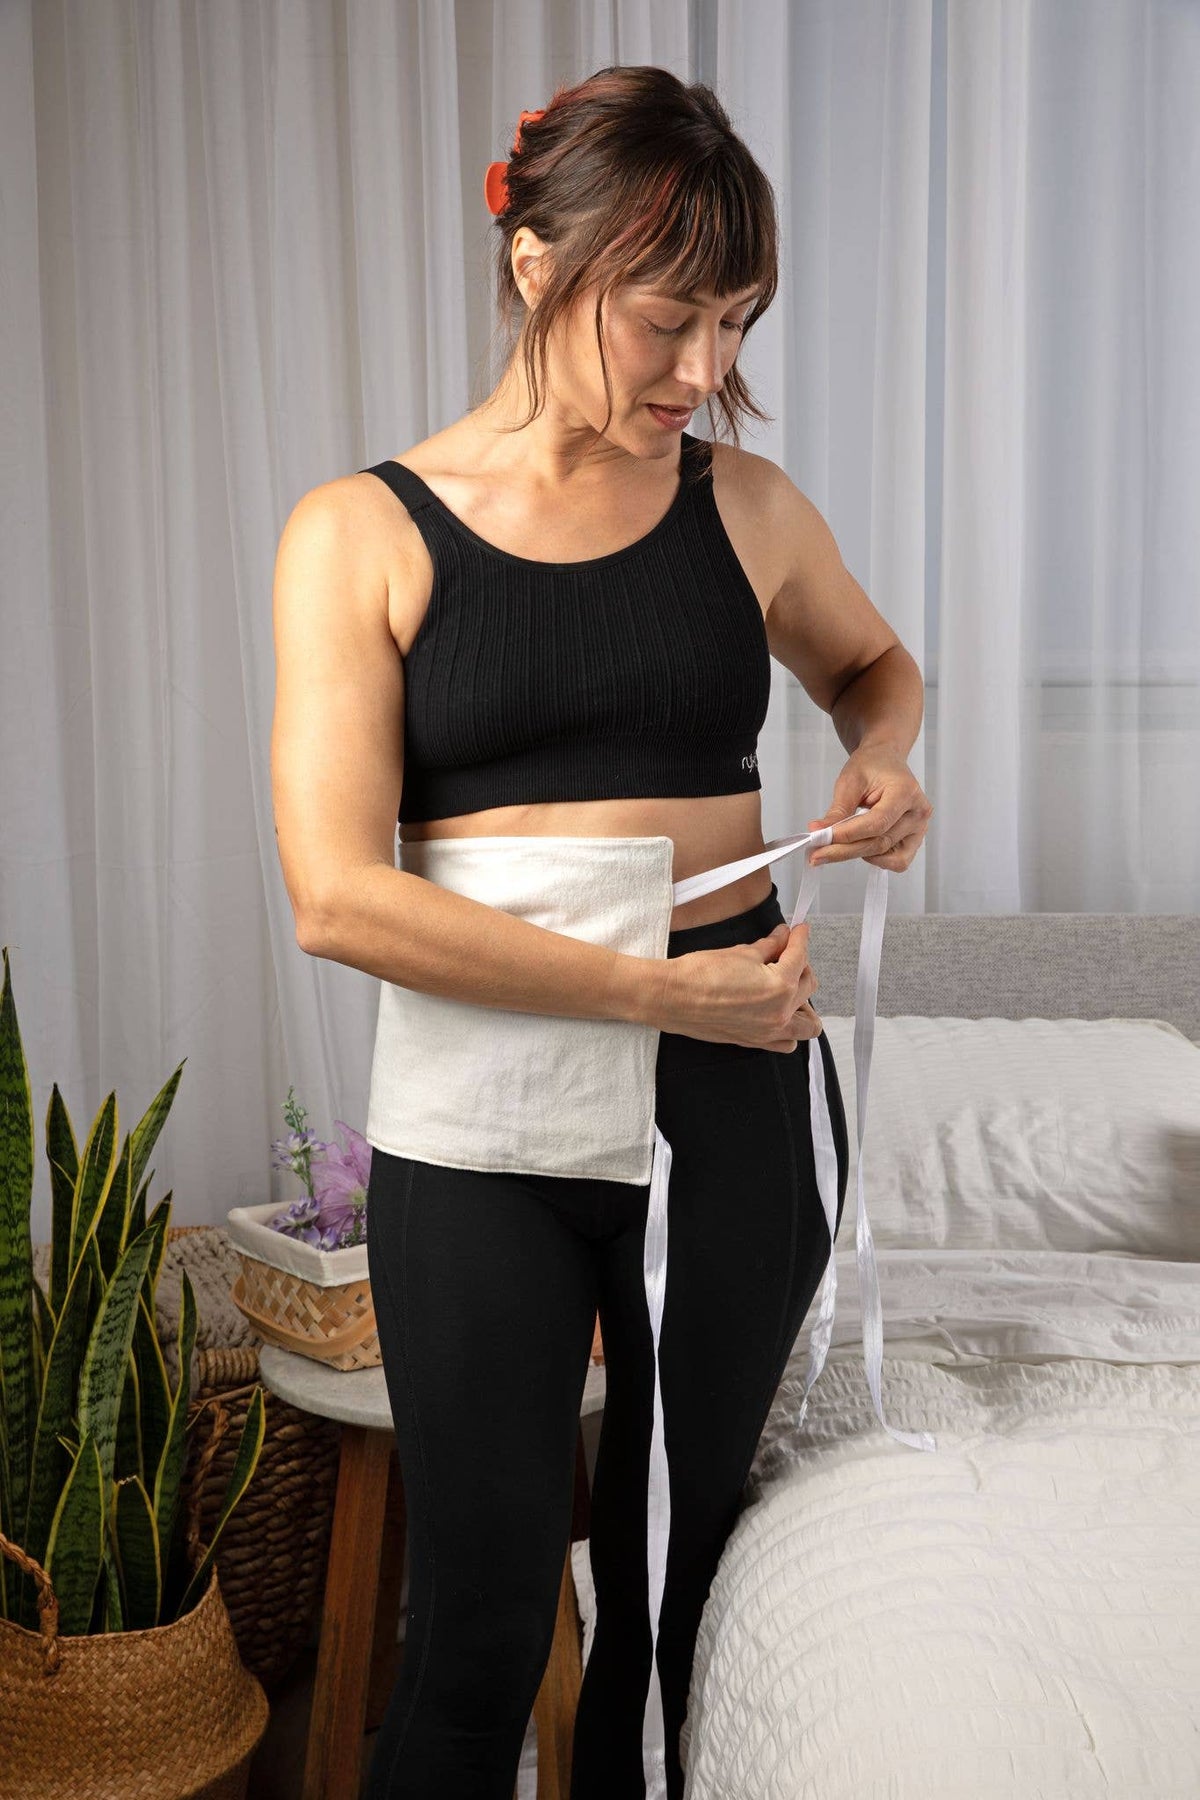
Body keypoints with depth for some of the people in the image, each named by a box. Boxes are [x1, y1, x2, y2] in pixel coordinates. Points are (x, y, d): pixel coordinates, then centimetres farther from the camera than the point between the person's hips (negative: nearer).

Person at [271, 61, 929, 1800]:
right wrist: (656, 991, -18)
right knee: (477, 1625, 5)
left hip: (736, 1088, 3)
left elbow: (871, 660, 24)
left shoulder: (744, 506, 3)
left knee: (677, 1575, 15)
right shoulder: (362, 535, -5)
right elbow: (337, 894, -14)